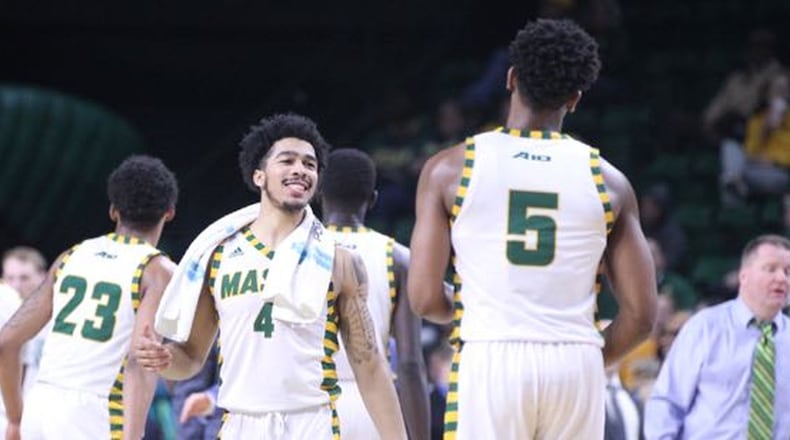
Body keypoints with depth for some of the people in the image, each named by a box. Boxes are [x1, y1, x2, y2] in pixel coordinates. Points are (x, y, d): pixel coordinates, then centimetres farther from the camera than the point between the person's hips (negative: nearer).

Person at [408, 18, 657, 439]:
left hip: (490, 360, -2)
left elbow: (425, 299, -2)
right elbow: (640, 314, 5)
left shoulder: (450, 168, 2)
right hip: (577, 363, 2)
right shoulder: (606, 180, 6)